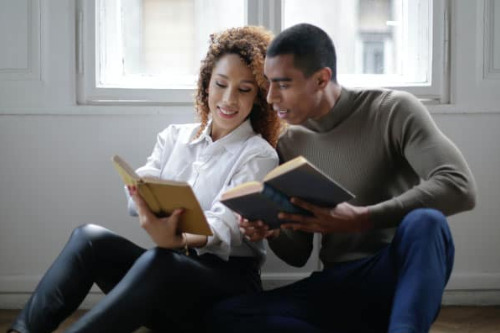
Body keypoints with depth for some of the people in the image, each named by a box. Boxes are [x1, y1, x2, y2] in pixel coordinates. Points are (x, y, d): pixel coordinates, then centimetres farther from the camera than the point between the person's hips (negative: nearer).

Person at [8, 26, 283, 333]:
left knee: (156, 262, -36)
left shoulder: (258, 155, -3)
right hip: (167, 274, 5)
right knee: (90, 237, -22)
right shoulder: (174, 137, 12)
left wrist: (178, 241, -42)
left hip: (228, 282, -4)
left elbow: (225, 225, -19)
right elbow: (140, 193, -2)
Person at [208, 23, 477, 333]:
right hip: (337, 286, 5)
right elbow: (298, 255, 14)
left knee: (424, 222, -37)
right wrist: (273, 232, -11)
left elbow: (460, 187, -21)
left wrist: (360, 219, -28)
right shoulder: (290, 144, 9)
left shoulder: (394, 111, -5)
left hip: (399, 274, -4)